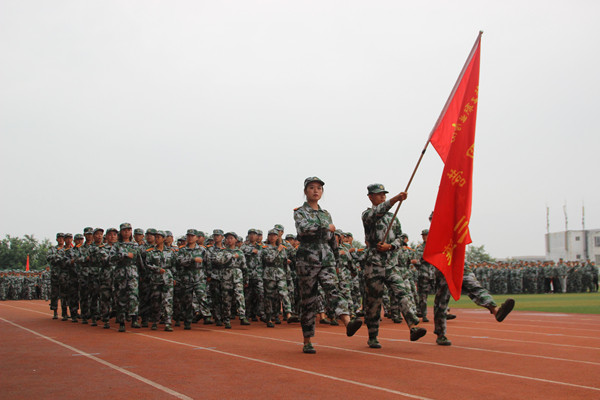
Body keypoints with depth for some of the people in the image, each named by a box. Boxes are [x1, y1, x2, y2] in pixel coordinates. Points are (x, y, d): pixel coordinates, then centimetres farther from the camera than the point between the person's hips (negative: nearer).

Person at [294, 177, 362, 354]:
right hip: (308, 258, -4)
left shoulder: (326, 214, 19)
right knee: (309, 299, -1)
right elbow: (302, 229, -18)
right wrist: (326, 227, -10)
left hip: (327, 259, 4)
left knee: (333, 290, -18)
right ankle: (307, 342, 6)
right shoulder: (300, 212, 3)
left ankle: (348, 323, -40)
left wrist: (335, 259, 21)